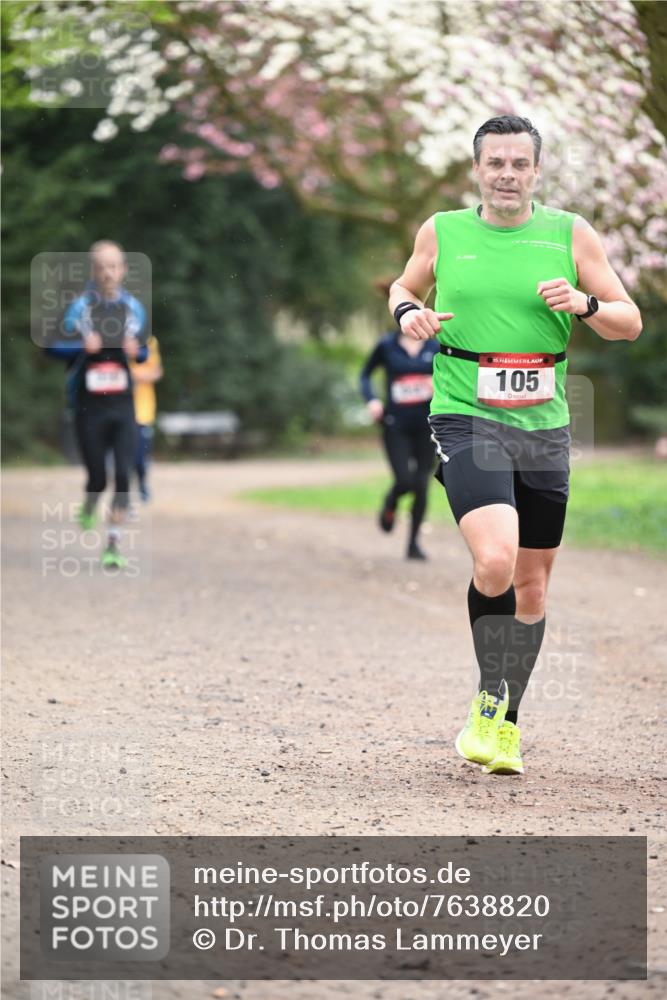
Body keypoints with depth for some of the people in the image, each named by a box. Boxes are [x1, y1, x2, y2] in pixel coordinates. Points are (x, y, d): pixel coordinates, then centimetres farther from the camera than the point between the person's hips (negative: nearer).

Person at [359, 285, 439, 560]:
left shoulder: (435, 346, 3)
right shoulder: (387, 346, -1)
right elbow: (365, 375, 10)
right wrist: (371, 400, -7)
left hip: (425, 424, 2)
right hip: (396, 426, -2)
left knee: (422, 486, 2)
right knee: (405, 481, -15)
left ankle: (414, 542, 18)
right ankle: (390, 505, 22)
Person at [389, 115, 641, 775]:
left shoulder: (571, 235, 4)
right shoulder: (440, 233, 4)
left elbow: (630, 323, 6)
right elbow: (405, 287, 22)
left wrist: (585, 304, -14)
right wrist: (407, 311, -1)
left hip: (543, 426, 3)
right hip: (466, 422, -3)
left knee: (531, 585, 10)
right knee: (495, 560, -24)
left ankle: (506, 720, 28)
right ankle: (490, 699, -4)